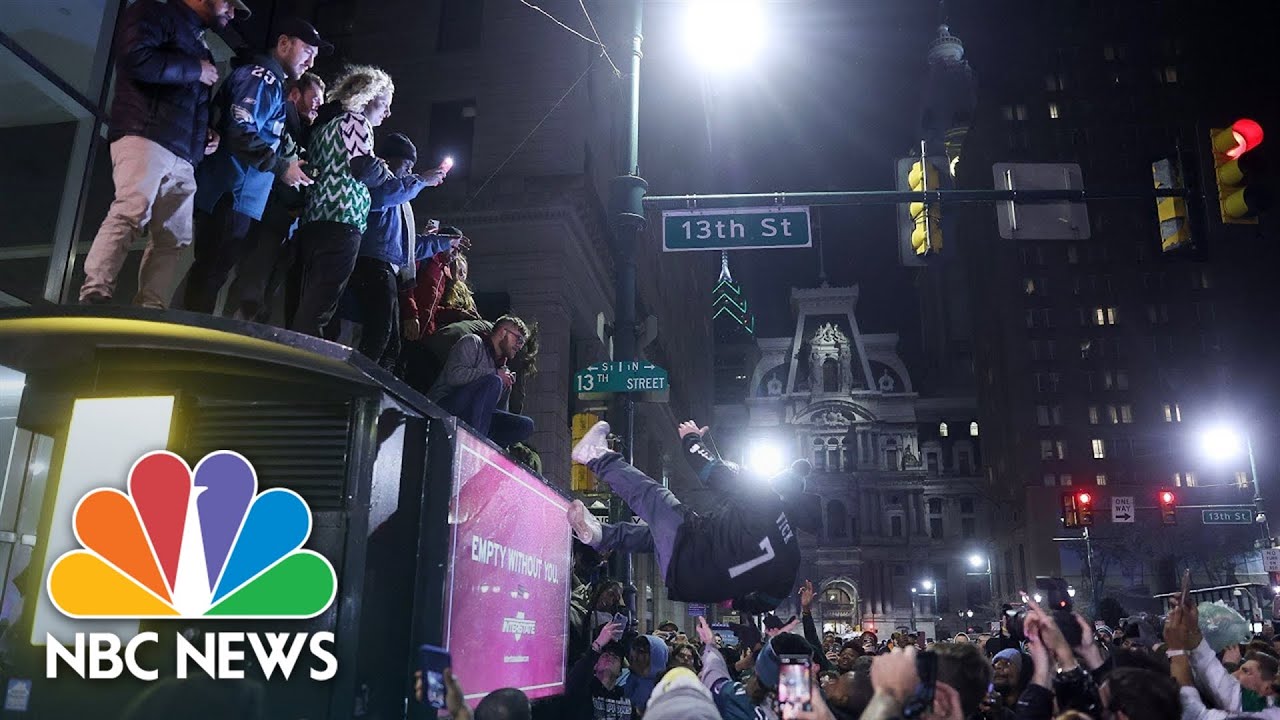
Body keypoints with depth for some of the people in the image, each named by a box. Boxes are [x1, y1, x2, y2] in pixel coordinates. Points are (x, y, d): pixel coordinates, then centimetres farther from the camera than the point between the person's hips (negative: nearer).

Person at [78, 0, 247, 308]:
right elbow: (136, 57, -12)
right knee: (131, 213, -24)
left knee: (172, 239, -2)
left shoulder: (198, 44, 32)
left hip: (182, 156, 8)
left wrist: (205, 132, 15)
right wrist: (194, 70, -3)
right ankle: (93, 300, -28)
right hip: (146, 136, -8)